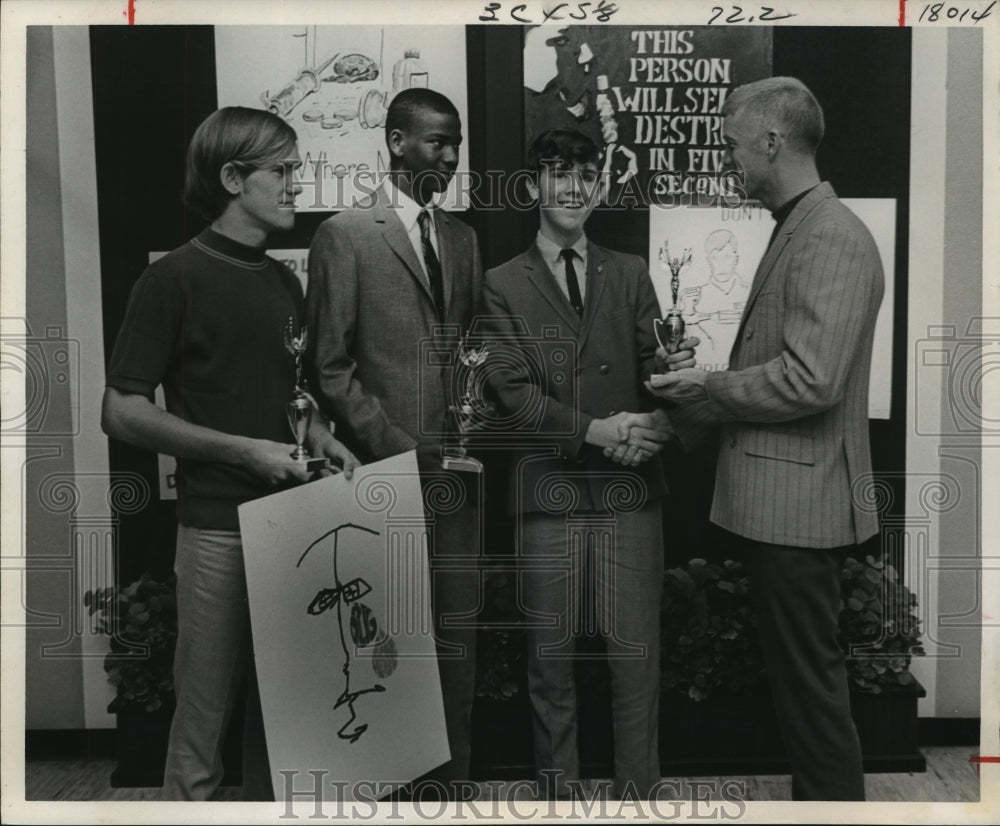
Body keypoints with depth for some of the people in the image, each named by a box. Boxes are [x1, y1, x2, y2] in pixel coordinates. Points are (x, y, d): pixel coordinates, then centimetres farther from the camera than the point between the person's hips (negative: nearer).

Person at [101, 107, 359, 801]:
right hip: (219, 526, -6)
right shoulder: (175, 279, -7)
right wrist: (244, 451, -15)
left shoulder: (285, 282, 13)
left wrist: (319, 437, 3)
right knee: (205, 714, 4)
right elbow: (122, 412, -9)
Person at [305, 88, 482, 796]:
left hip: (456, 465, 5)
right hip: (390, 468, -5)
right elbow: (330, 365, -6)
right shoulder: (345, 235, -3)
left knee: (457, 625, 11)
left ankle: (454, 768, 27)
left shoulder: (463, 238, 15)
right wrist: (395, 446, -11)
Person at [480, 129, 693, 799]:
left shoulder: (631, 275, 13)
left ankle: (639, 791, 24)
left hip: (632, 490, 2)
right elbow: (513, 393, -4)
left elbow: (656, 363, 3)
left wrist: (663, 417, -19)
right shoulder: (503, 286, 6)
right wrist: (596, 430, -17)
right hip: (549, 492, -1)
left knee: (637, 655, 6)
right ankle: (557, 790, 28)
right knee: (551, 657, 10)